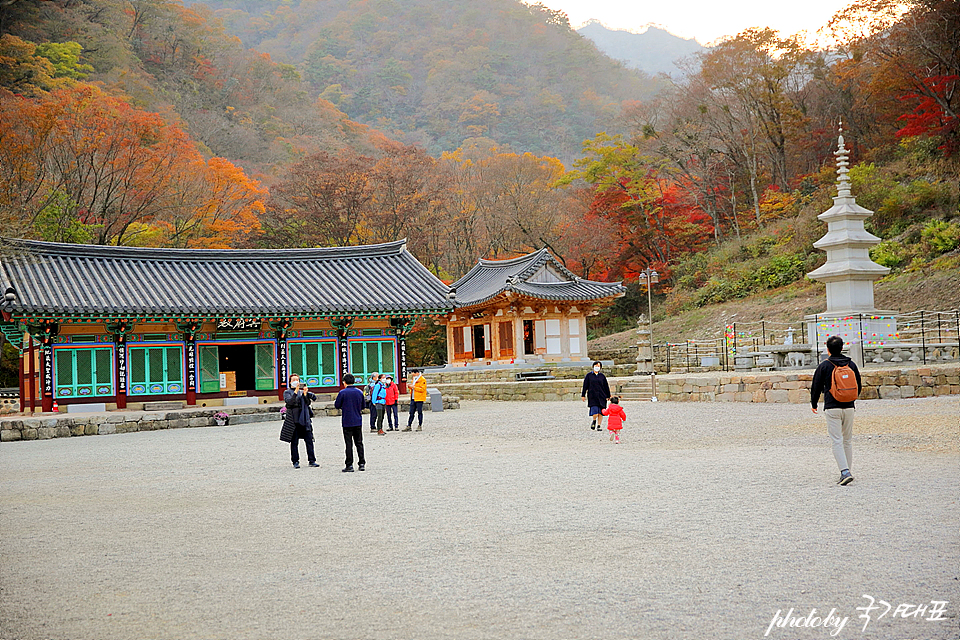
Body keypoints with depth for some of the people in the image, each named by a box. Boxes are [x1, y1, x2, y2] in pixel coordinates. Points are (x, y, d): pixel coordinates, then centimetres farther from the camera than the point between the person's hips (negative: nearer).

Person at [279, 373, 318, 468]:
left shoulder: (302, 392, 17)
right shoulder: (287, 392, 6)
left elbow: (308, 403, 6)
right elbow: (289, 401, -13)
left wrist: (305, 394, -9)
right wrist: (296, 392, -21)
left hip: (305, 419, 3)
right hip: (293, 420, -3)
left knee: (309, 440, 0)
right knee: (294, 442, -1)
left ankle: (312, 461, 4)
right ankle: (295, 462, 5)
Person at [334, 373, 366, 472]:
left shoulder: (343, 393, -10)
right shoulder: (360, 392, 4)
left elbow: (337, 405, -5)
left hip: (347, 422, -4)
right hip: (358, 421, 4)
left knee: (349, 444, -1)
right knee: (359, 443, 11)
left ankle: (349, 465, -1)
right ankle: (362, 463, 9)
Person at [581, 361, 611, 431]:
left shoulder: (602, 376, 10)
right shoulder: (588, 375, 6)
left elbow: (606, 387, 12)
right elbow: (585, 386, 6)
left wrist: (608, 396, 8)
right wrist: (583, 395, 2)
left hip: (601, 396, 2)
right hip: (592, 397, -2)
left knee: (600, 412, 0)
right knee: (595, 412, -13)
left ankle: (599, 425, 9)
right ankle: (594, 421, 16)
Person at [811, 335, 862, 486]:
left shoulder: (824, 366, -4)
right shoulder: (851, 364, 7)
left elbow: (816, 387, 2)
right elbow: (859, 387, 15)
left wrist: (814, 404, 18)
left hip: (832, 408, -4)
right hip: (849, 407, 4)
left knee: (837, 441, -6)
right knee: (848, 440, 15)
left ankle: (845, 472, -19)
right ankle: (848, 471, 19)